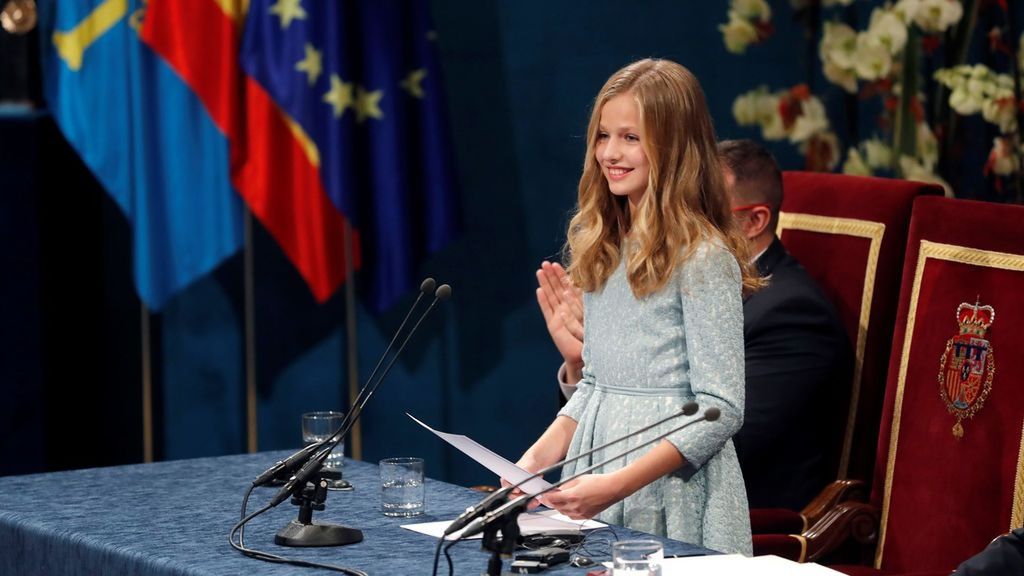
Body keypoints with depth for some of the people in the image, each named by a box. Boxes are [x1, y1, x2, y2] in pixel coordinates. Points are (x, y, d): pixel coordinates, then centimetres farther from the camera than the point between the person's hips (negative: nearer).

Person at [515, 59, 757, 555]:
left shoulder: (703, 259, -13)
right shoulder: (602, 249, 10)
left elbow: (720, 410, -16)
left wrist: (617, 485, -23)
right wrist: (540, 458, 0)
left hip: (671, 493, -7)